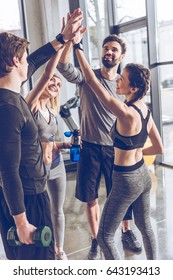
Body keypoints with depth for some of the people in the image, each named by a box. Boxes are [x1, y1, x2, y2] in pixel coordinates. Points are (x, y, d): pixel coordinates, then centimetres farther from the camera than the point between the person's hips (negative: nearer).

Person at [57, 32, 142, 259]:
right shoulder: (86, 77, -4)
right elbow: (63, 65, -22)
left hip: (116, 149, 1)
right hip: (90, 148, 0)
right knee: (90, 197, 10)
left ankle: (127, 232, 37)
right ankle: (96, 240, 29)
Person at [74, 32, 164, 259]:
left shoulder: (126, 113, -25)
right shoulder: (146, 111, -1)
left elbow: (92, 81, -28)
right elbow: (159, 149, 6)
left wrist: (76, 45, -24)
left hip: (126, 181, -9)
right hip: (143, 175, 9)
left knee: (105, 237, 6)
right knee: (145, 226, 25)